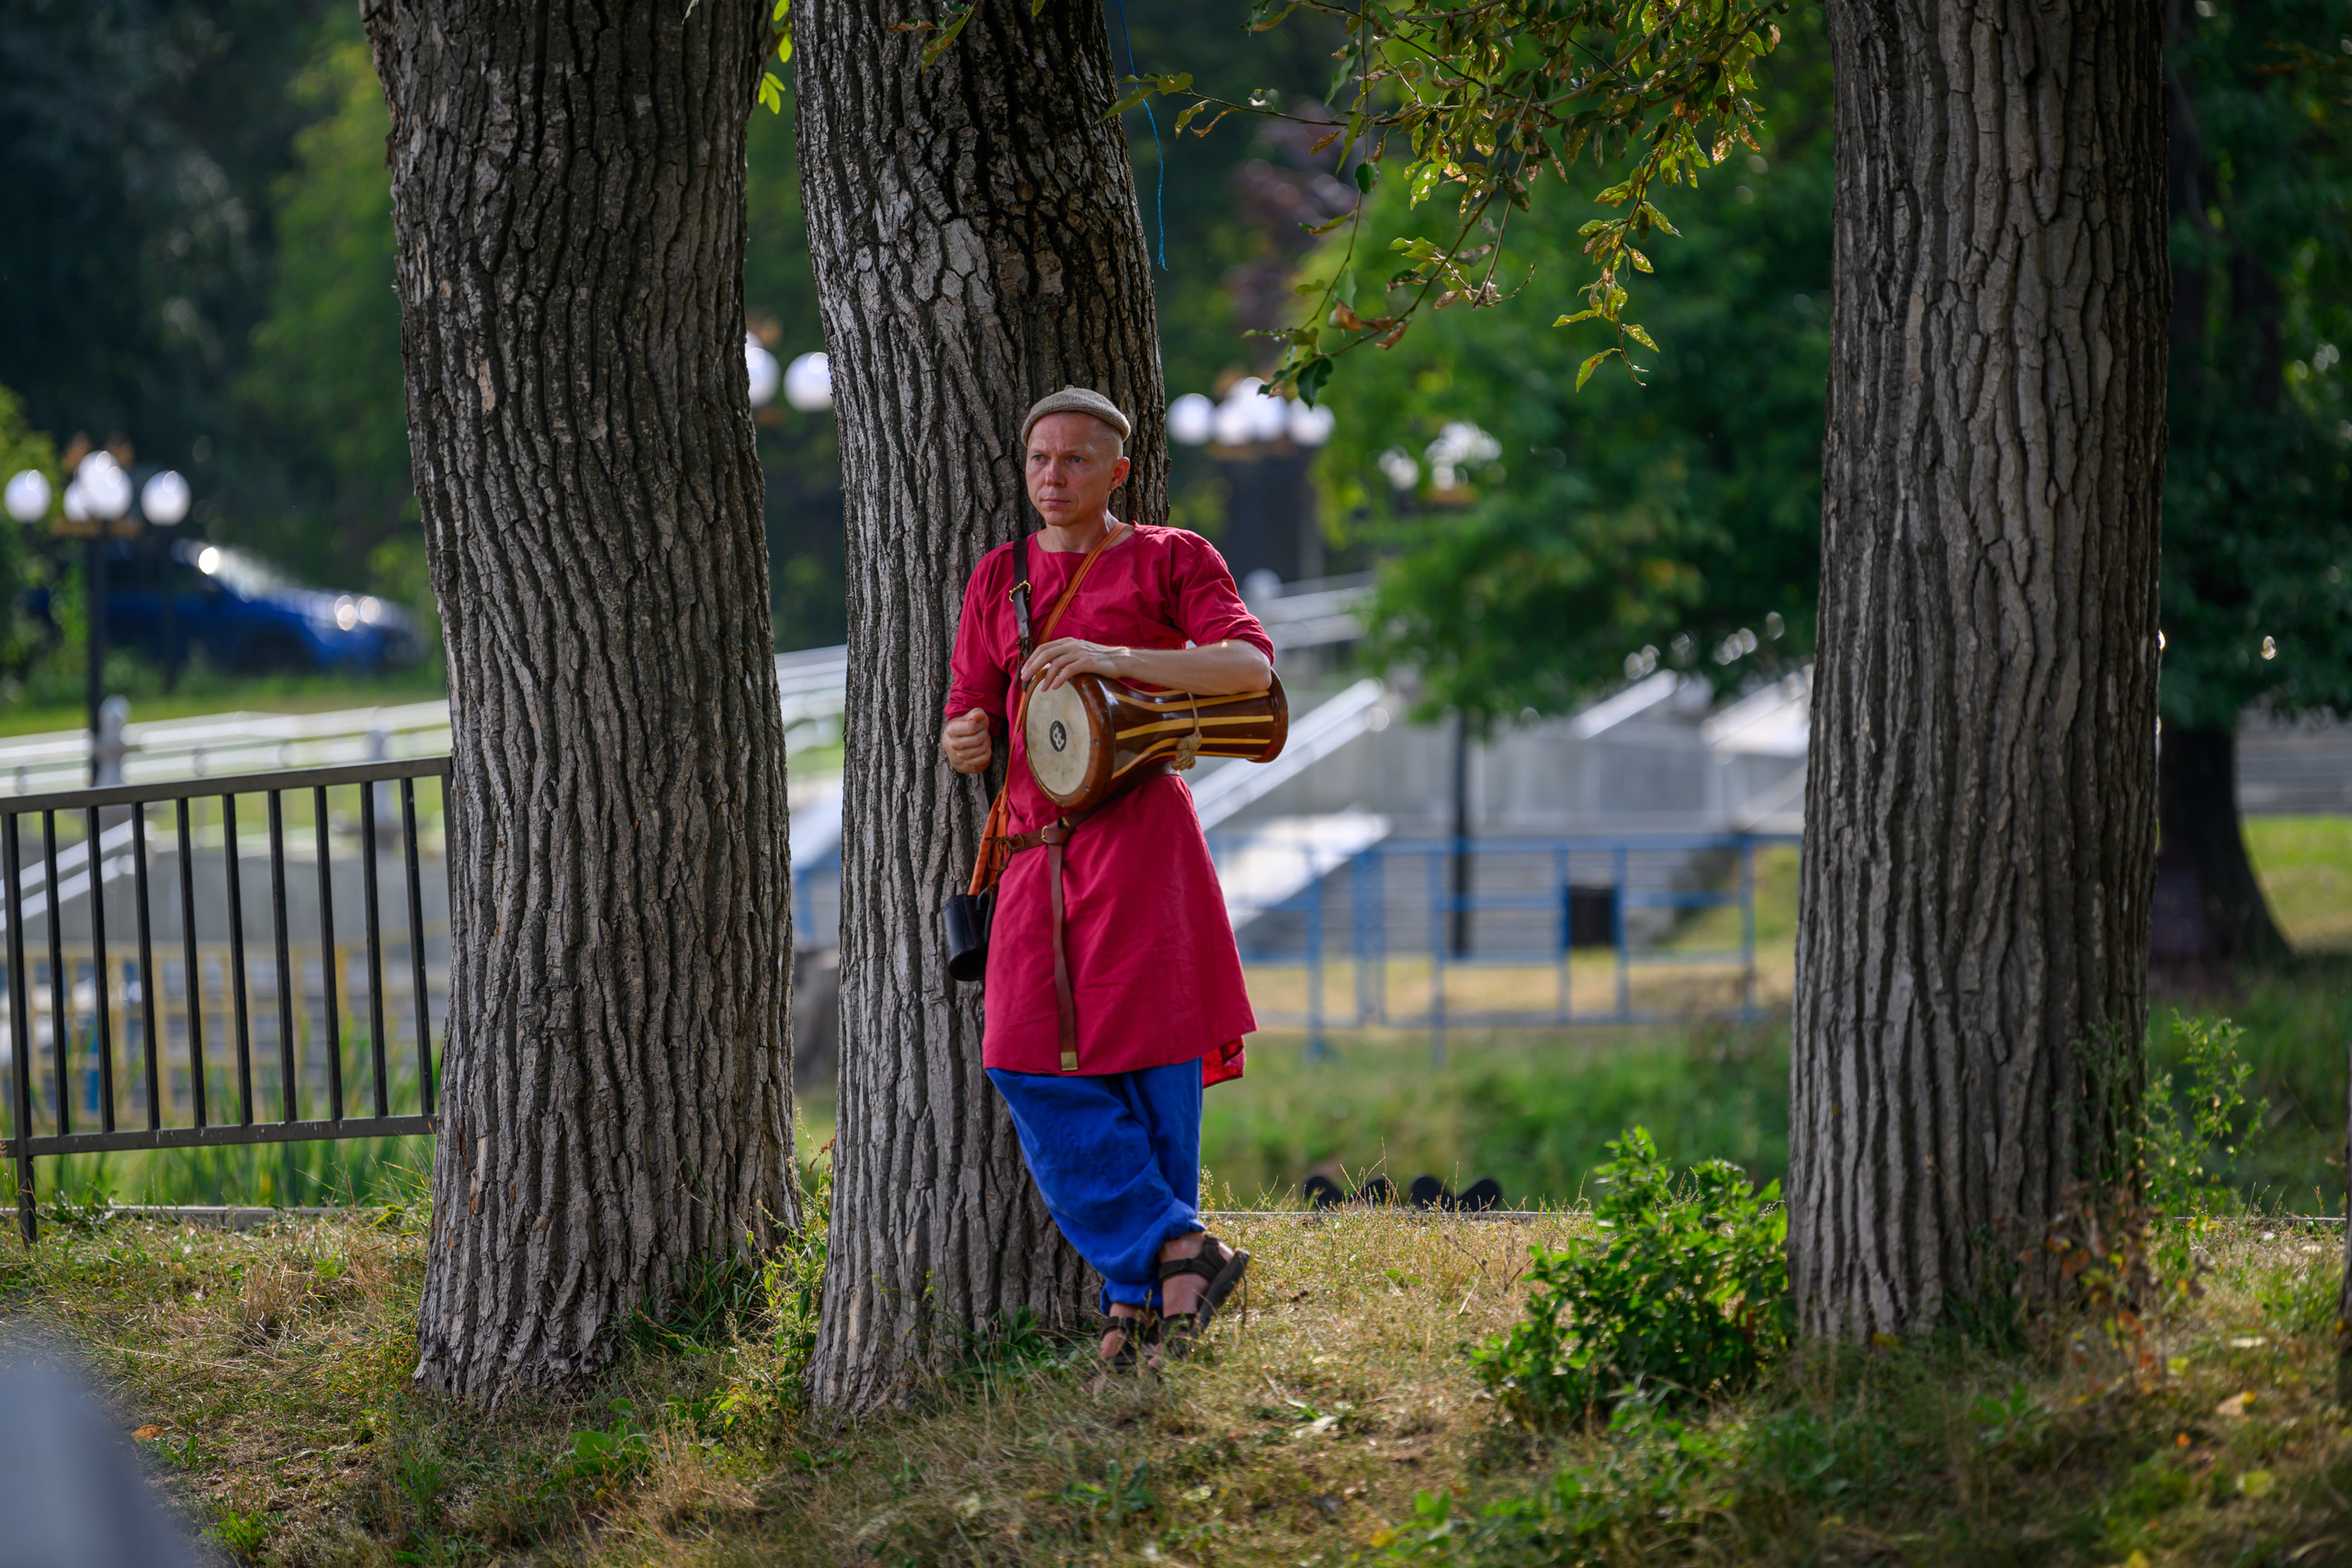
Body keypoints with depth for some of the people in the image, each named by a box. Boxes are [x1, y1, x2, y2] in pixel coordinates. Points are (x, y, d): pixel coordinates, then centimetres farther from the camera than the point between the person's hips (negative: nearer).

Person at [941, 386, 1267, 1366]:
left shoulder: (1168, 559, 5)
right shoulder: (999, 579, 19)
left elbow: (1251, 666, -9)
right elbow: (971, 720, 20)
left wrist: (1118, 658, -21)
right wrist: (963, 743, -6)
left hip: (1136, 833, -5)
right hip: (1036, 846, 5)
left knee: (1150, 1066, -7)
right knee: (1039, 1071, -7)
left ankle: (1136, 1299, -3)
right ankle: (1179, 1254, -3)